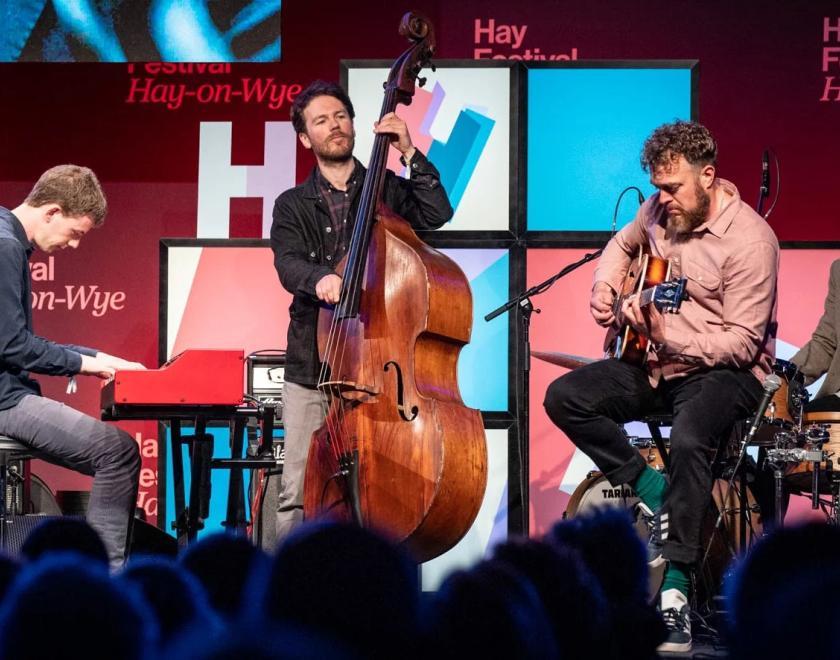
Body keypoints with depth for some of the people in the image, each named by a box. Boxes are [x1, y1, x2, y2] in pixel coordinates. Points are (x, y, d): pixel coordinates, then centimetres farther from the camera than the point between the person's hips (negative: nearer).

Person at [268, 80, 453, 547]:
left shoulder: (387, 190, 12)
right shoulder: (292, 206, 12)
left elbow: (437, 213, -7)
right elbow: (288, 263, -6)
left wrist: (410, 154, -12)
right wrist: (319, 277, -28)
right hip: (312, 365, 1)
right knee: (297, 496, -3)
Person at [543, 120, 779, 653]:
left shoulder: (749, 240, -20)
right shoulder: (659, 211, 2)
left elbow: (743, 344, -22)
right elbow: (624, 244, 28)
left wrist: (667, 336, -32)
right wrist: (605, 286, 6)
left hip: (726, 372, -8)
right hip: (656, 365, 8)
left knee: (690, 440, -37)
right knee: (564, 398, -9)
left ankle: (674, 593, -34)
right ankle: (654, 494, -6)